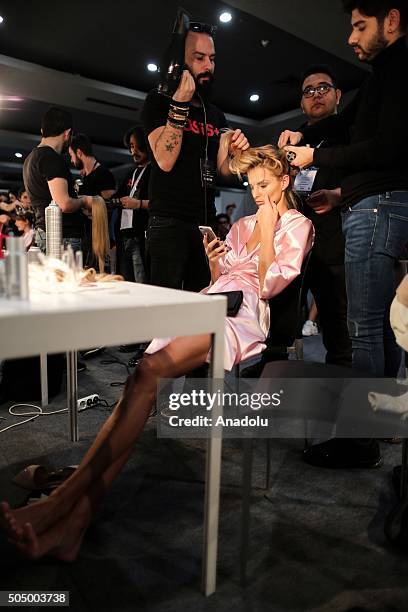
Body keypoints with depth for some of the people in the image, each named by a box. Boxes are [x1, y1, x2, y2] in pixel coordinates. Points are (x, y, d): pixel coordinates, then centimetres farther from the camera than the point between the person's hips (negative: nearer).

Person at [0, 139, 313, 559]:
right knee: (141, 383, -21)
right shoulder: (241, 225, 32)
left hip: (244, 313, -6)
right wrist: (212, 258, 9)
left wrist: (268, 230, 2)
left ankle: (63, 500, -26)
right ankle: (75, 520, -26)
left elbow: (268, 285, -1)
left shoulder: (297, 225, 14)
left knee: (149, 372, -30)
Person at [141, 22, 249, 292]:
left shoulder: (216, 115, 19)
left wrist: (236, 151, -8)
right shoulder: (160, 101, 2)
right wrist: (180, 104, -16)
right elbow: (165, 161, -12)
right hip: (169, 221, -5)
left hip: (206, 222, 6)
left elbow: (224, 169, 13)